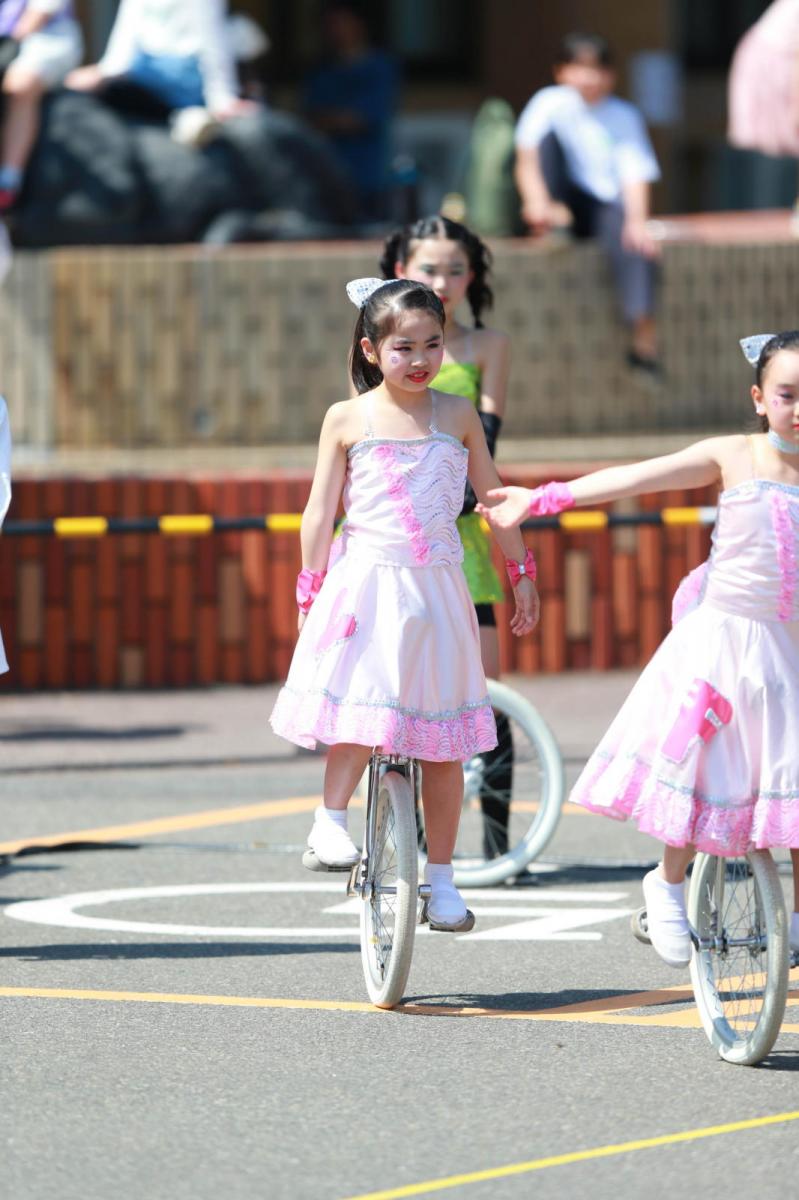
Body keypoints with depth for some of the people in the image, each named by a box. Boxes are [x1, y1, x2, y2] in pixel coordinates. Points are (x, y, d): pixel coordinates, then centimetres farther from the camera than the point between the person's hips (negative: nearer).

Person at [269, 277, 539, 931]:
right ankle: (330, 822, -2)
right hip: (364, 583, -2)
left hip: (436, 589, 2)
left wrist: (522, 575, 16)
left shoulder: (457, 416, 6)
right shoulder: (347, 420, 2)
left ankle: (440, 877, 12)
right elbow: (321, 509, 4)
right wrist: (311, 590, -1)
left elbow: (493, 496, 14)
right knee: (363, 710, -22)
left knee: (444, 742, 4)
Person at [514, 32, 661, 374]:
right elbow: (527, 161, -8)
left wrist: (637, 221, -25)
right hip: (563, 202, 1)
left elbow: (635, 176, -5)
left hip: (605, 204, -1)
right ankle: (553, 216, -28)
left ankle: (644, 335, -44)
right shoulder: (550, 103, 4)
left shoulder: (624, 116, 6)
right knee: (548, 131, -18)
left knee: (633, 240, -36)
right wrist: (537, 201, -29)